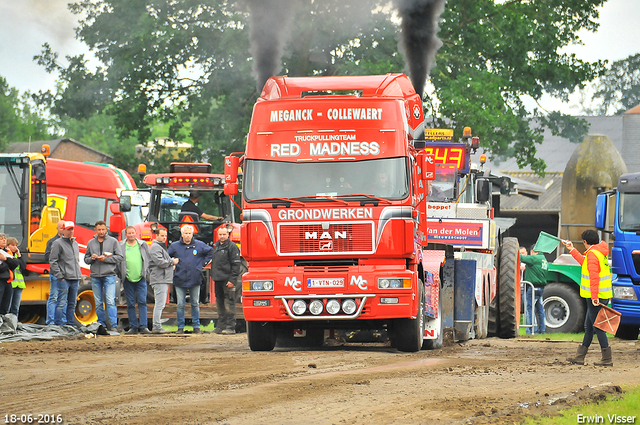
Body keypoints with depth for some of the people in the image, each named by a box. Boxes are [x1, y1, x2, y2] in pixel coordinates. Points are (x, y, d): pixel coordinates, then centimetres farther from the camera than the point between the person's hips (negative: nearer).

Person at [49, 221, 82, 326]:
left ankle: (70, 324, 14)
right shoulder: (58, 243, -4)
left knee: (72, 304, 10)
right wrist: (59, 275, -13)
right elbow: (52, 261, -7)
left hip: (75, 278, 7)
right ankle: (60, 324, -8)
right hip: (64, 279, -7)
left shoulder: (75, 243, 18)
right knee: (62, 303, -9)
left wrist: (79, 275, 16)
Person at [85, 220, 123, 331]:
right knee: (98, 303, 6)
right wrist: (91, 258, -5)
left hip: (109, 275, -4)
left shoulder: (113, 241, 4)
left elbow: (119, 257, 0)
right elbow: (86, 259, 18)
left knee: (110, 301, -12)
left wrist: (106, 259, -11)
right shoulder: (91, 243, 14)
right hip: (95, 276, 4)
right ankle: (101, 324, 14)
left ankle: (113, 325, -15)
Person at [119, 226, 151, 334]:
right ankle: (133, 327, 8)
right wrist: (121, 274, 1)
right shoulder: (121, 246, 5)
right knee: (130, 304, 3)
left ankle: (143, 326, -8)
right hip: (127, 279, 0)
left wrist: (146, 272, 6)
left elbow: (148, 259, 15)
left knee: (142, 302, -7)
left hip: (141, 278, 0)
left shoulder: (143, 245, 10)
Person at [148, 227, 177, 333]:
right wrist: (172, 262, -7)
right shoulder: (155, 247, -10)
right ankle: (156, 327, -12)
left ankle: (156, 326, 15)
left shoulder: (162, 246, 23)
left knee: (160, 304, 12)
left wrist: (171, 264, 11)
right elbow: (160, 262, -20)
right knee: (160, 304, -12)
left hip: (164, 280, 11)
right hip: (159, 279, -11)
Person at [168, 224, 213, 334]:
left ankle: (196, 326, 13)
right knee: (180, 305, -2)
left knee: (195, 304, 7)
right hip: (180, 280, 0)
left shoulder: (200, 245, 5)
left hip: (195, 280, 0)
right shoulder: (175, 246, 5)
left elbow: (210, 252, 18)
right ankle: (180, 327, 3)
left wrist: (204, 262, 10)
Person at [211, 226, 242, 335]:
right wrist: (213, 275, 17)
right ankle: (221, 326, 15)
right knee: (220, 303, 10)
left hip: (227, 279, -8)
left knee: (229, 303, -8)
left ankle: (230, 327, -7)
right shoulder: (216, 246, 17)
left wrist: (232, 280, -16)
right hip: (218, 279, 8)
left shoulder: (232, 247, -7)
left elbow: (236, 264, -11)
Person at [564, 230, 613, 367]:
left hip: (596, 298, -10)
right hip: (601, 296, 10)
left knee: (597, 327, -7)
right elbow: (586, 264, 32)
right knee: (588, 327, 16)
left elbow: (594, 276, -24)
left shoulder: (592, 254, -16)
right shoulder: (600, 252, 15)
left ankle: (607, 359, -7)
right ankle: (580, 357, 23)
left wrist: (594, 297, -29)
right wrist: (572, 250, 38)